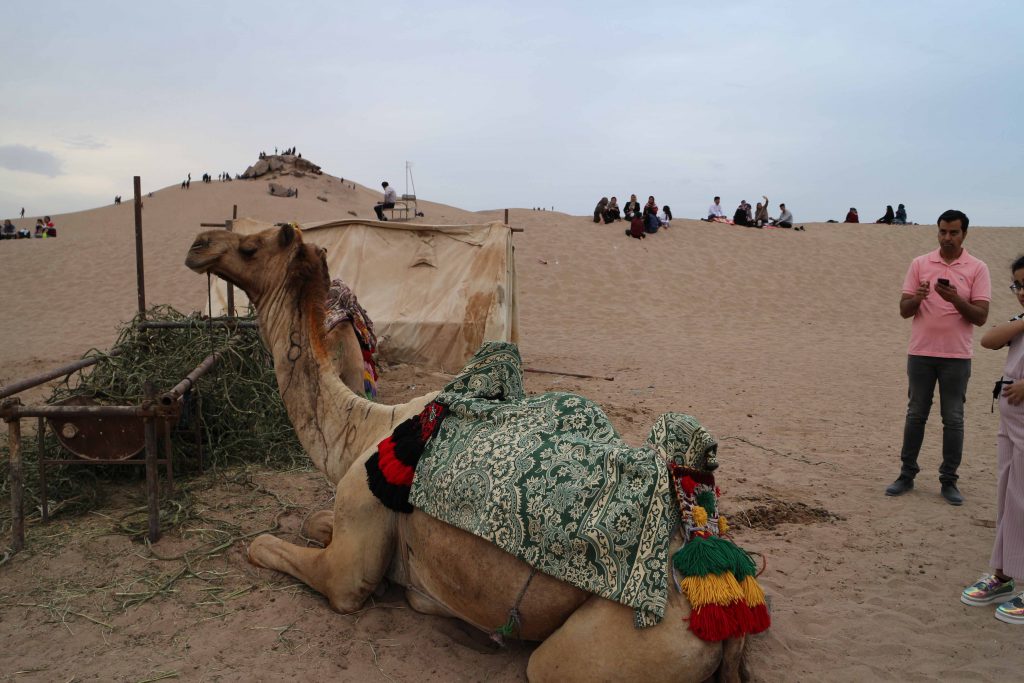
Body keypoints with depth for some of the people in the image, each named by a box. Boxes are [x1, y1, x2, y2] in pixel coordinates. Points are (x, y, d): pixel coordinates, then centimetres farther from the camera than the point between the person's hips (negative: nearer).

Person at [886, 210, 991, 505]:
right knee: (915, 414, 8)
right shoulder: (919, 264, 3)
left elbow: (981, 316, -6)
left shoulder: (977, 268, -1)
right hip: (921, 353, 1)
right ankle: (907, 474, 17)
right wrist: (917, 298, -20)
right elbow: (904, 310, 2)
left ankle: (949, 481, 13)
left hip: (956, 356, -1)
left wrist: (955, 299, -23)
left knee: (953, 420, 4)